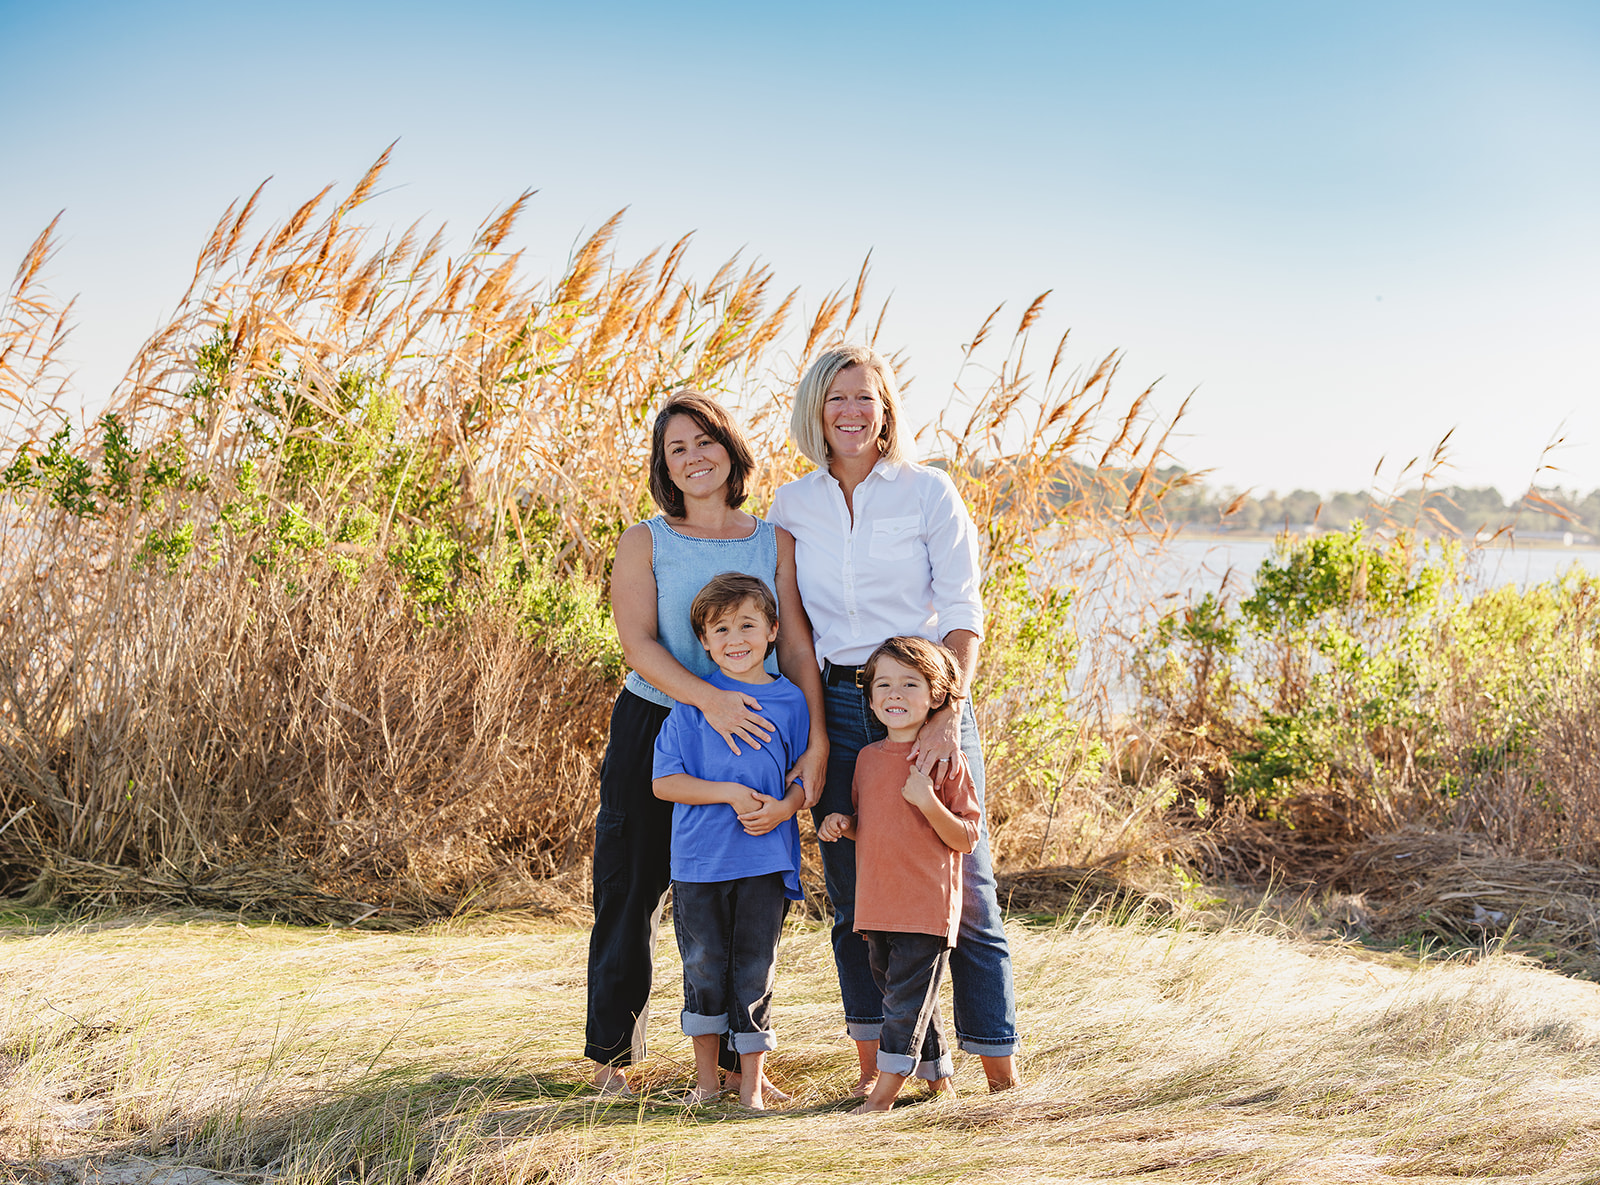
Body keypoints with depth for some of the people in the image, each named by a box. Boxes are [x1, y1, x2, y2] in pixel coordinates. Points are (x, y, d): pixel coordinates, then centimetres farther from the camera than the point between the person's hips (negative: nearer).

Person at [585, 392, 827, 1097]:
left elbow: (797, 647, -2)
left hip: (748, 738, 2)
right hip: (652, 728, -1)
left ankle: (736, 1054, 18)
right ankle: (611, 1053, 16)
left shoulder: (774, 543, 5)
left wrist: (818, 741, -16)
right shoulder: (644, 542, 0)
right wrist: (708, 698, -29)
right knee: (631, 893, 3)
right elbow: (637, 645, -12)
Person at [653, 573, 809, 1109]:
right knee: (704, 966, 6)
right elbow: (665, 781, -4)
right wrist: (730, 793, -15)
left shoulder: (790, 700, 4)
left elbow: (805, 777, 10)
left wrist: (783, 808, -12)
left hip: (765, 862, 1)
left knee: (755, 968, 3)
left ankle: (751, 1081, 14)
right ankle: (706, 1076, 22)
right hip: (699, 860, 0)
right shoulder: (691, 701, -1)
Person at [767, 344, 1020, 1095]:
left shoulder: (929, 492, -1)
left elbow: (962, 615, -7)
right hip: (835, 708, 3)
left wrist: (948, 714, -20)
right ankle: (873, 1071, 16)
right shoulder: (792, 506, 8)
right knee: (853, 897, 6)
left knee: (963, 889, -2)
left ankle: (1001, 1072, 5)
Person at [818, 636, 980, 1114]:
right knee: (893, 991, 14)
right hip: (877, 907, 7)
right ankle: (939, 1079, 27)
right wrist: (842, 824, 3)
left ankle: (886, 1090, -1)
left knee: (907, 998, -5)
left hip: (928, 908, -7)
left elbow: (966, 838, -8)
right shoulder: (867, 758, 11)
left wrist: (928, 802, -22)